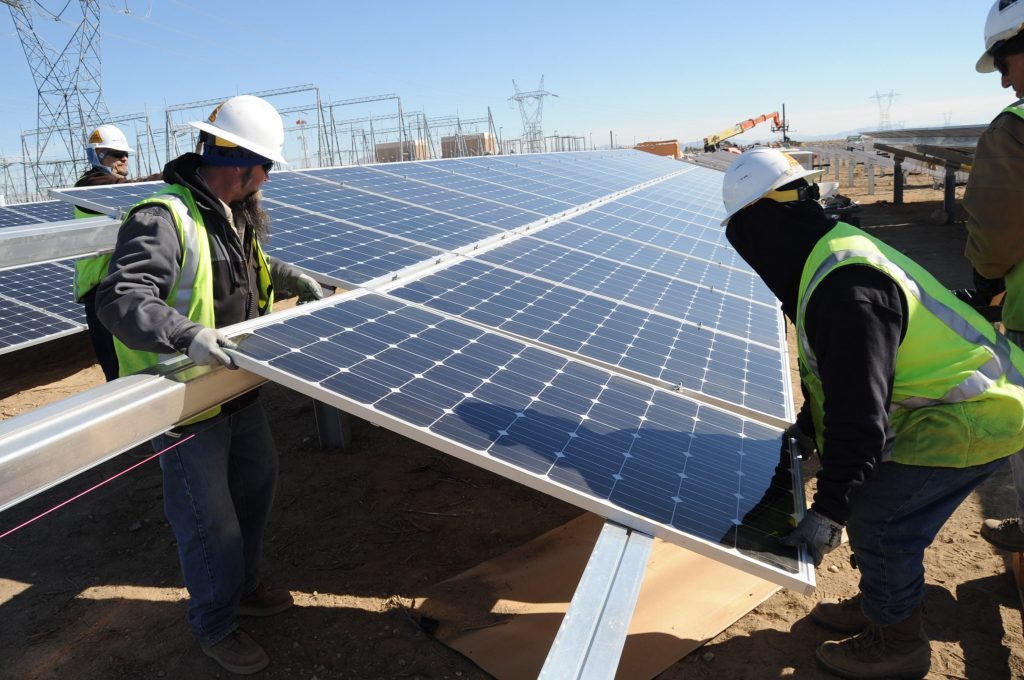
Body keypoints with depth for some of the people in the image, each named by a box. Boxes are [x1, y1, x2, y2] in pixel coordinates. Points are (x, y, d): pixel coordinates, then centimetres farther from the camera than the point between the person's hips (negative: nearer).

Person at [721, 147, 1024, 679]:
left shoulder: (845, 290, -31)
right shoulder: (832, 250, 3)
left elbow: (860, 415, -29)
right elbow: (837, 379, 15)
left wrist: (829, 511, -23)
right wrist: (805, 431, 21)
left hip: (973, 416, -10)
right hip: (956, 394, 10)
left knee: (876, 517, -3)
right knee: (870, 500, 15)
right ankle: (878, 607, 35)